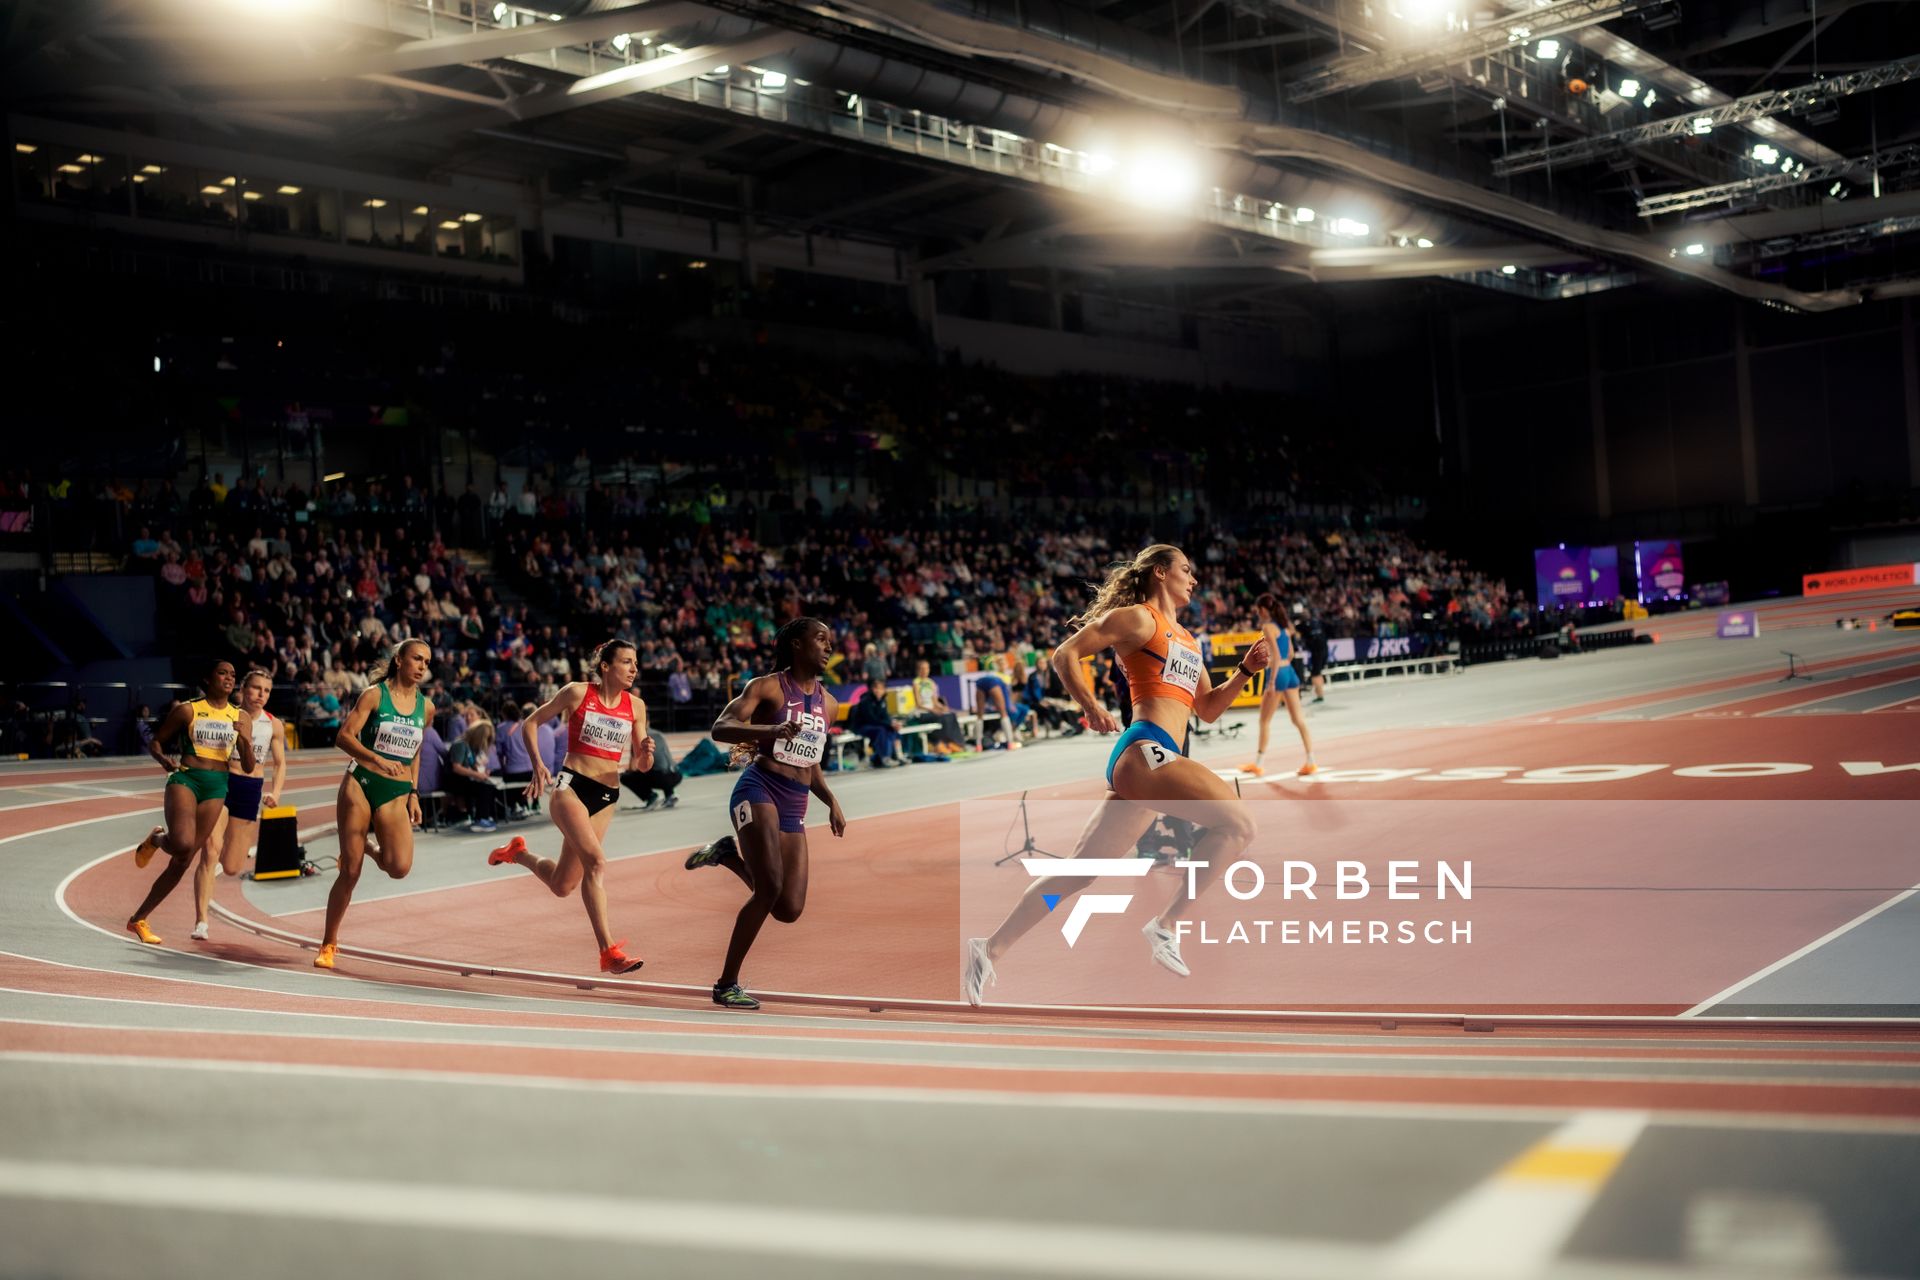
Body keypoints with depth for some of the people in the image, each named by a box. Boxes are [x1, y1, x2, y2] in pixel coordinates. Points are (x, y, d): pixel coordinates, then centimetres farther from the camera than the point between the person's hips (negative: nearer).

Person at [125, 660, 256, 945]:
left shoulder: (239, 716, 8)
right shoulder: (188, 710, 0)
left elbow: (248, 767, 9)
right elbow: (155, 742, 7)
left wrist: (246, 740, -10)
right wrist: (162, 759, -15)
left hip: (216, 788, 4)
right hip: (185, 779, -4)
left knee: (182, 862, 1)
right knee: (182, 844, -29)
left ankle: (139, 920, 14)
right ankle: (156, 839, 9)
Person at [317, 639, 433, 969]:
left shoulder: (426, 707, 9)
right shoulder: (374, 695, -3)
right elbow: (343, 736, -10)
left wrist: (414, 794, 14)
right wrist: (377, 758, -25)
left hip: (397, 793, 3)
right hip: (361, 784, -3)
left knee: (400, 867, -19)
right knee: (350, 872, -2)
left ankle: (370, 850, 17)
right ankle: (328, 944, 14)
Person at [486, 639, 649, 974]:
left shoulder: (635, 706, 5)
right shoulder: (577, 693, -4)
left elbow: (641, 765, 8)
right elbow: (530, 723, 5)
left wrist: (646, 752, -15)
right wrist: (537, 764, -9)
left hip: (607, 796, 5)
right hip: (571, 785, -5)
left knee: (562, 885, 8)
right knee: (596, 860, -26)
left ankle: (518, 853, 39)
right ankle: (608, 951, -26)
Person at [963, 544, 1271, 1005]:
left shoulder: (1187, 640, 27)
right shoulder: (1139, 618, 2)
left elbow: (1208, 709, 29)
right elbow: (1065, 654, -1)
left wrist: (1245, 669, 16)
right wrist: (1090, 706, -15)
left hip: (1155, 759, 9)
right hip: (1145, 749, -9)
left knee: (1080, 870, 6)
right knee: (1237, 822, -17)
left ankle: (989, 950, 10)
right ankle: (1166, 925, -13)